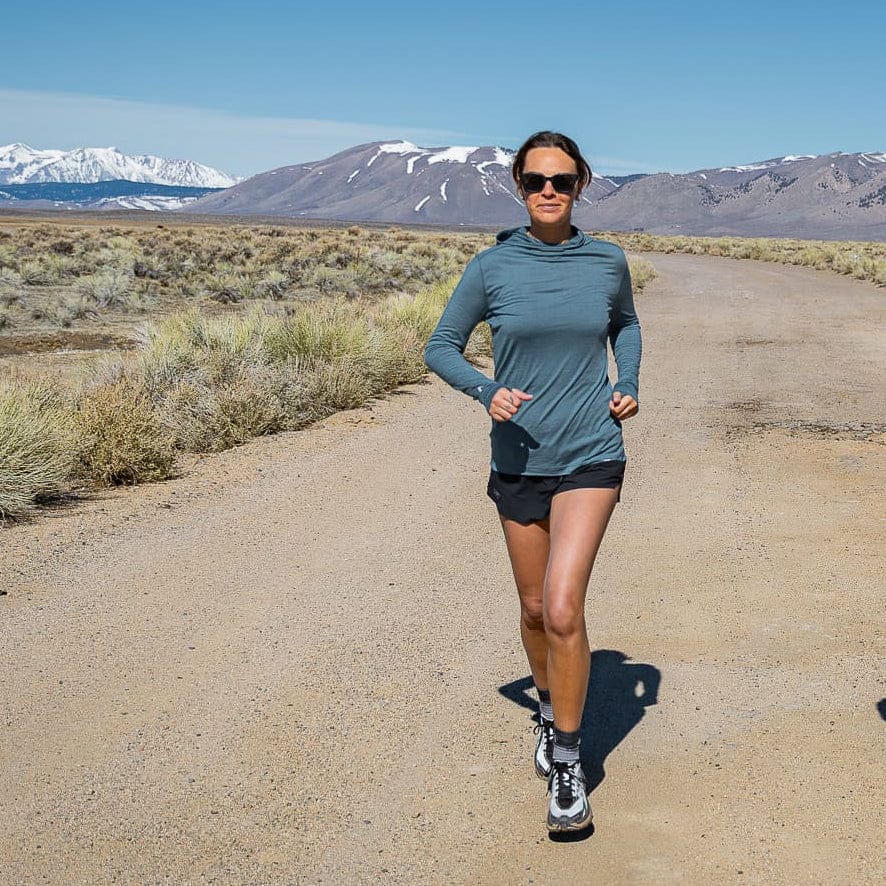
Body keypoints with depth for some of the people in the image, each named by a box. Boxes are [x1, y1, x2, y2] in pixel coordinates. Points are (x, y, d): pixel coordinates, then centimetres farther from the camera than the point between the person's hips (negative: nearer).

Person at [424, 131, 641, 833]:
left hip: (591, 457, -1)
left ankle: (567, 760, 2)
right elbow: (442, 346, 4)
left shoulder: (608, 262, -1)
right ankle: (550, 709, 44)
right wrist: (486, 391, -14)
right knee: (535, 610, 15)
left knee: (563, 609, -15)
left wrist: (629, 386, 3)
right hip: (519, 461, 2)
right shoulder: (493, 267, -5)